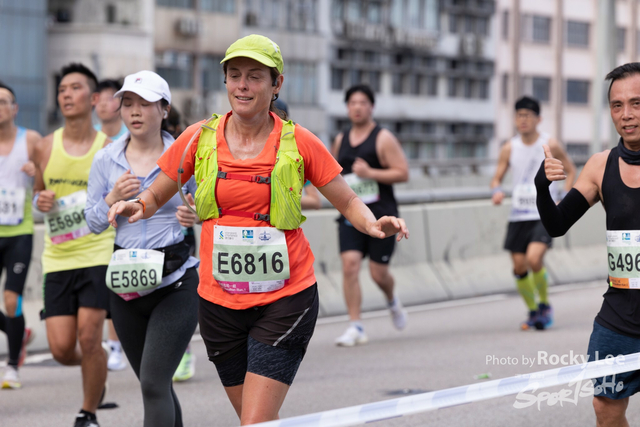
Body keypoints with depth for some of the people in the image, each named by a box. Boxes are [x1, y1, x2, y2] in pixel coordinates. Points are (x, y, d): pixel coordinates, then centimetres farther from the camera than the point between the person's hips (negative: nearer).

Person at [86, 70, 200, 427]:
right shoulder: (106, 160, 4)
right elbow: (93, 223, 7)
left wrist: (196, 215, -17)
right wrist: (113, 198, -12)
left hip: (175, 281, -4)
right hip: (125, 281, 4)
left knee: (153, 384, -15)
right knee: (156, 385, 15)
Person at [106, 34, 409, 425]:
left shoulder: (299, 143, -4)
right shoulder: (200, 139, 0)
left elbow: (349, 202, 4)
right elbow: (155, 196, 11)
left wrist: (374, 225, -17)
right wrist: (136, 208, -12)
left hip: (285, 300, -3)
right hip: (220, 301, 3)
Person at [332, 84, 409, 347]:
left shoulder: (383, 139, -4)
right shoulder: (341, 140, 12)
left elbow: (403, 173, -10)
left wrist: (370, 173, -20)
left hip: (381, 216, -4)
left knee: (378, 273, 1)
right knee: (349, 265, -15)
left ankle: (392, 300, 37)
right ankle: (355, 327, -13)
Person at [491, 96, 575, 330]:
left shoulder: (550, 145, -3)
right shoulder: (509, 148, 4)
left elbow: (571, 171, 7)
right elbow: (497, 178, 9)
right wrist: (496, 191, -15)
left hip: (544, 214, -4)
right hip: (518, 214, 4)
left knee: (534, 259, -22)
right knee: (519, 266, 3)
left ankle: (545, 304, 1)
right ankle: (533, 311, 23)